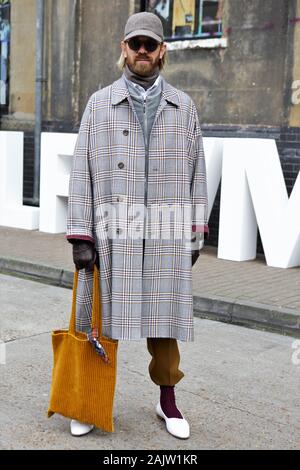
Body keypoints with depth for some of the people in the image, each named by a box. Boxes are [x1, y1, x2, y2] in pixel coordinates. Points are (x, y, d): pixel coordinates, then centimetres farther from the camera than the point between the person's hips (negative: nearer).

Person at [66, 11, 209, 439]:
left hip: (165, 237, 1)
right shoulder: (99, 104, 3)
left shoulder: (183, 107, 8)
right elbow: (82, 173, 0)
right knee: (99, 319, 6)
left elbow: (195, 173, 10)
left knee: (164, 319, 8)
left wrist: (196, 232, 6)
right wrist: (79, 237, -6)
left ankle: (168, 400, 25)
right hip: (111, 235, -1)